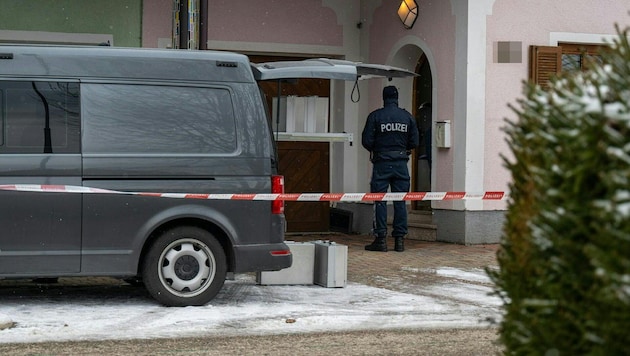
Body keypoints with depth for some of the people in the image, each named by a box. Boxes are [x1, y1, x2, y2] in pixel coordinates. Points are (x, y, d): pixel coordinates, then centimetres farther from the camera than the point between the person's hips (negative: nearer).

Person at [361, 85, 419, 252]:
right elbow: (414, 142, 4)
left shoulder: (375, 116, -4)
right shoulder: (408, 117, 4)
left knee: (380, 201, 1)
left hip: (381, 163, -2)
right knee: (400, 202, 6)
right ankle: (400, 239, 5)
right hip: (401, 163, 2)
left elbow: (366, 141, -6)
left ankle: (381, 238, -2)